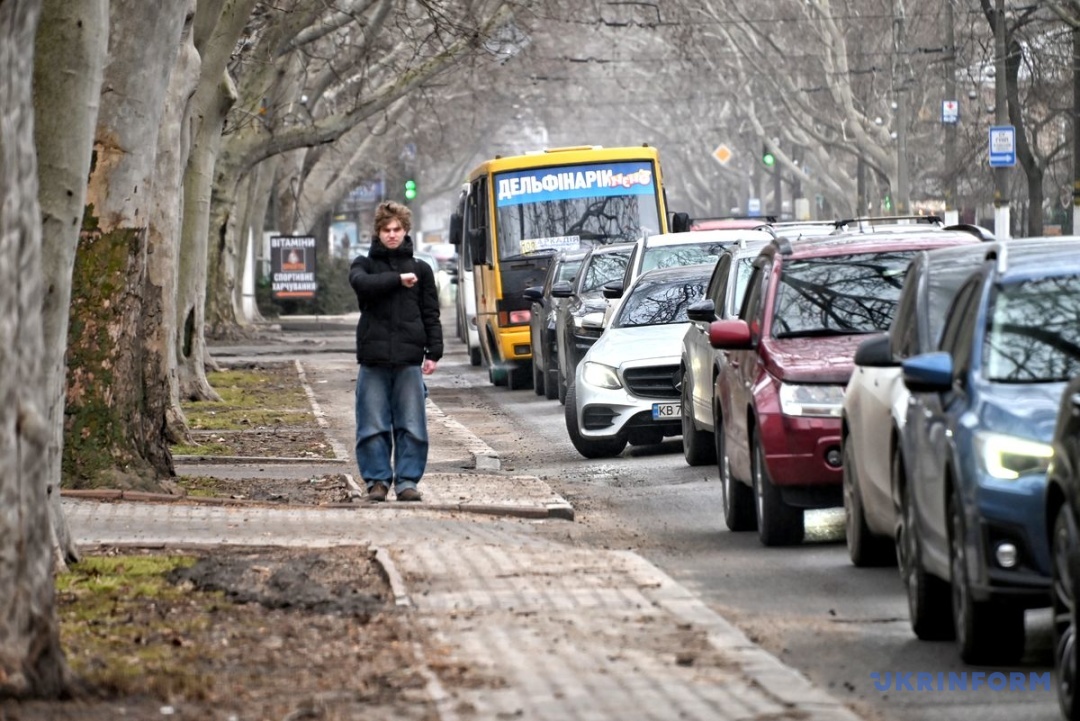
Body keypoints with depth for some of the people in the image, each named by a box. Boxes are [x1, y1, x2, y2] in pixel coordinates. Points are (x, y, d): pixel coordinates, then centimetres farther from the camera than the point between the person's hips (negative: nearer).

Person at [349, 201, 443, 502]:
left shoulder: (420, 269, 12)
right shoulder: (364, 264, 11)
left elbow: (431, 315, 11)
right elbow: (362, 284, -13)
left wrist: (434, 352, 1)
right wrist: (398, 280, -13)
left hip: (409, 359, 1)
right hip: (374, 358, 0)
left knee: (412, 425, 0)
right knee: (373, 426, 0)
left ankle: (408, 480, 6)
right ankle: (377, 480, 7)